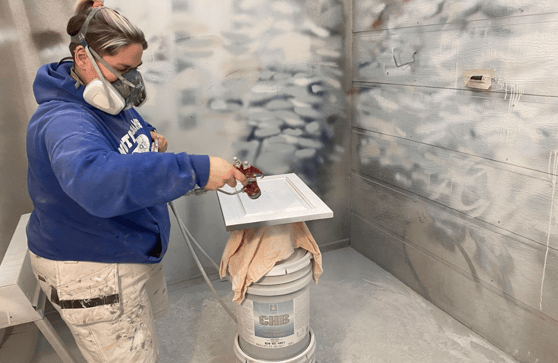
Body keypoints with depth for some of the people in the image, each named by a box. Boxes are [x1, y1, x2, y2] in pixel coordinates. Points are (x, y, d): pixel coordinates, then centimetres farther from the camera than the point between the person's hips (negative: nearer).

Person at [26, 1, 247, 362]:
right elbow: (94, 178, -53)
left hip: (130, 250, 10)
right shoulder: (63, 121, -31)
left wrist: (151, 139, -4)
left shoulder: (108, 101, 0)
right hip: (91, 270, -9)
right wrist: (195, 169, -56)